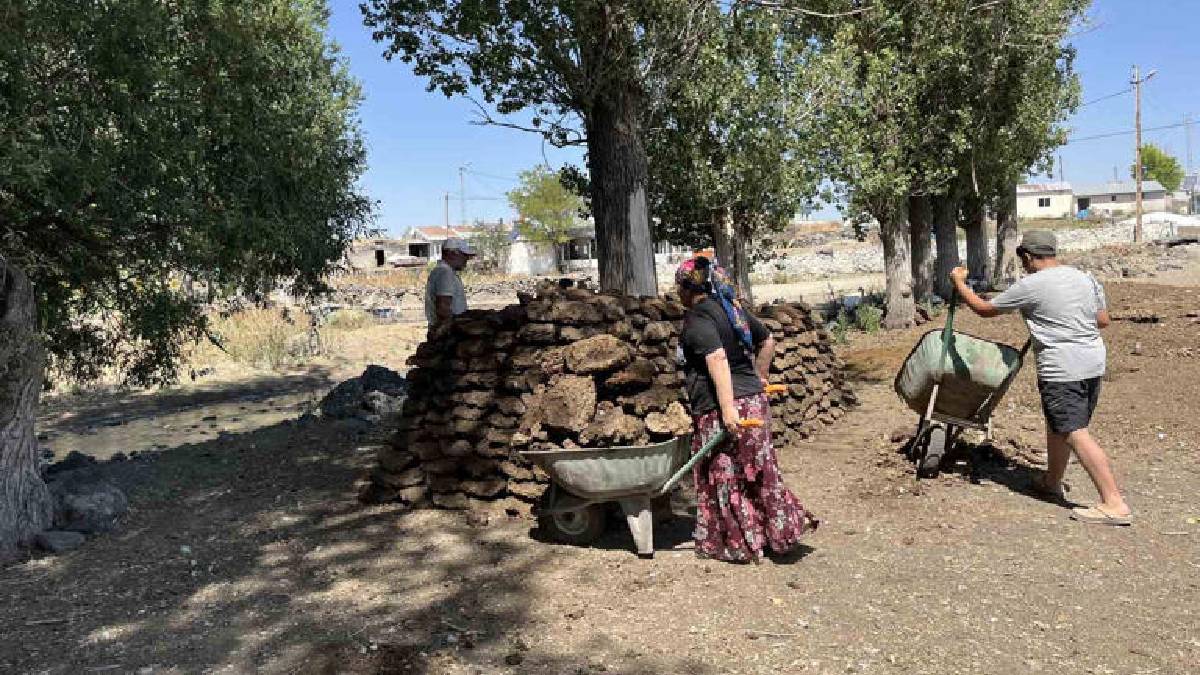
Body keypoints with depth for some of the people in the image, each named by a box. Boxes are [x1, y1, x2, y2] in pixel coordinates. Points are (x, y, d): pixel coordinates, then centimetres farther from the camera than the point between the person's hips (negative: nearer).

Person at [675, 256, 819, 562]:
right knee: (757, 471, 18)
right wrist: (759, 377, 32)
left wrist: (727, 408, -31)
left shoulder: (697, 318, -13)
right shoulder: (731, 307, 14)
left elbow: (717, 359, -27)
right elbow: (767, 341, 23)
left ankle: (739, 546, 15)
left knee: (725, 478, 5)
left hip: (719, 409, -9)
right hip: (754, 400, 9)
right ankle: (784, 527, 23)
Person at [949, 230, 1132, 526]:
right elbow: (1103, 320, 17)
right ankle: (1052, 482, 37)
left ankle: (1115, 504, -9)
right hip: (1094, 361, 9)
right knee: (1058, 425, 22)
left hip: (1062, 370, -9)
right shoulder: (1086, 278, 10)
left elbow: (984, 309, -1)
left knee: (1075, 433, -7)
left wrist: (959, 282, 12)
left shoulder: (1030, 286, -11)